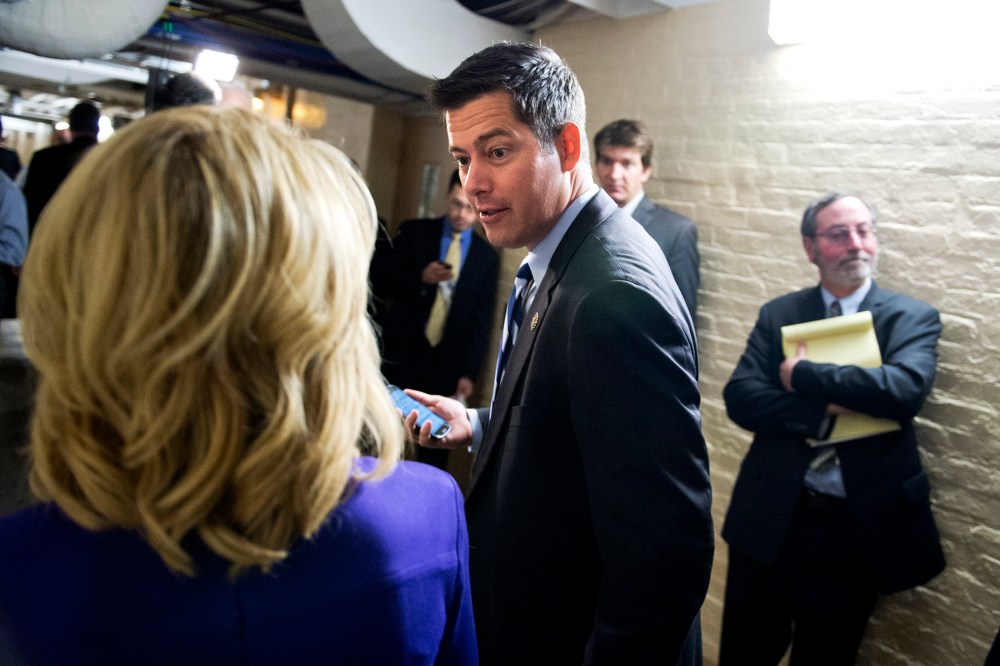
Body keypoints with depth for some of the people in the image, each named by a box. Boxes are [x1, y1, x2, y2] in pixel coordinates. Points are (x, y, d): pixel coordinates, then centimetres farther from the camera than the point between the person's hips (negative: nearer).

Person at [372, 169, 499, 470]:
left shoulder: (487, 256, 4)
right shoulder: (414, 232, 3)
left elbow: (482, 320, 4)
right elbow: (381, 284, 1)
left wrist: (469, 372, -2)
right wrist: (420, 278, -16)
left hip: (447, 365, 0)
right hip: (401, 354, 0)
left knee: (435, 449, 2)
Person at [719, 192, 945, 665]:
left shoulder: (913, 318, -2)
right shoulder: (778, 315, 3)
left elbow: (905, 389, -22)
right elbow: (739, 397, -9)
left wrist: (802, 374, -17)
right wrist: (826, 411, -21)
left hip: (858, 526, -1)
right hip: (771, 518, 1)